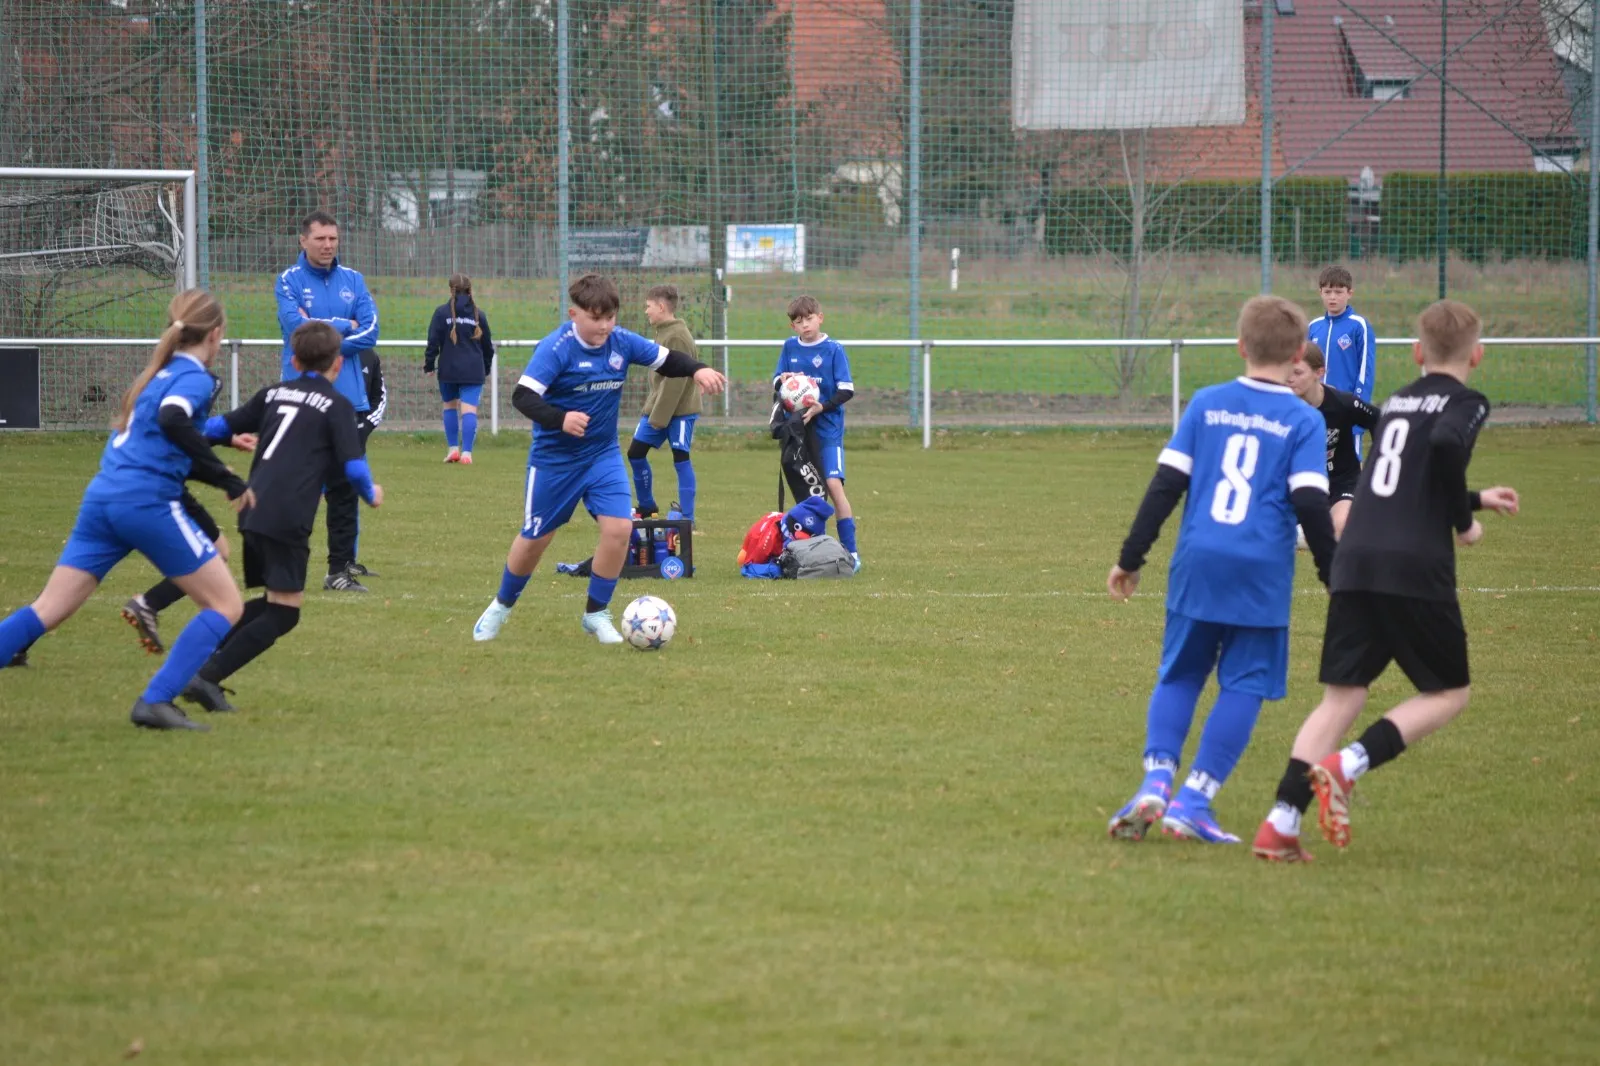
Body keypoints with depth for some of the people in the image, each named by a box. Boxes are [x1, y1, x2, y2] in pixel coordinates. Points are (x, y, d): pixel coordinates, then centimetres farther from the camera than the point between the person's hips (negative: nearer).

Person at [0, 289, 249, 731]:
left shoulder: (158, 373, 21)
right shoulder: (194, 378, -4)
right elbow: (172, 420, -26)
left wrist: (217, 473, 37)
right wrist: (229, 481, -23)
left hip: (102, 497, 8)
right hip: (147, 503, -8)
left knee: (47, 610, 6)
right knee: (226, 606, 3)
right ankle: (156, 701, -8)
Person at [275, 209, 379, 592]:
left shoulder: (353, 281, 9)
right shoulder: (289, 280, -1)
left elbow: (370, 332, -1)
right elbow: (296, 326, -16)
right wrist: (344, 327, -6)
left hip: (347, 398, 4)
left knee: (345, 486, 6)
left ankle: (341, 566, 13)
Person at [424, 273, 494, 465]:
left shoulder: (442, 312, -3)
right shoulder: (478, 315, 5)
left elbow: (433, 341, -6)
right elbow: (488, 346, 14)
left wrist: (429, 364, 5)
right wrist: (487, 368, 27)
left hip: (448, 370, 0)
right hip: (473, 371, 0)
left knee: (450, 406, 18)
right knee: (469, 410, -5)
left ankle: (453, 449, 17)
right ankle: (466, 453, -13)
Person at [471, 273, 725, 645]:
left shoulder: (622, 343, -6)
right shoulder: (556, 349, -21)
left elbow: (667, 359, 5)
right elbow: (523, 396, -28)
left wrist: (698, 370, -15)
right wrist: (560, 420, -44)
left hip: (603, 454, 4)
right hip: (554, 459, -4)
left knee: (619, 527, -14)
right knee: (535, 537, 9)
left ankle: (597, 613, 5)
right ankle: (502, 606, 35)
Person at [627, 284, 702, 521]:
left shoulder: (677, 337, -18)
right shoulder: (662, 332, 11)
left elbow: (675, 380, -21)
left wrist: (660, 415, -19)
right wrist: (651, 409, 16)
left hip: (680, 411, -9)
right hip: (658, 409, 9)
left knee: (681, 459, -4)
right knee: (635, 452, 8)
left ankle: (687, 517, 1)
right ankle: (647, 508, 21)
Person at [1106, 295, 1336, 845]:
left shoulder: (1207, 404, 8)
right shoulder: (1303, 422, 0)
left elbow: (1166, 484, 6)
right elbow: (1310, 503, -7)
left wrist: (1131, 559, 11)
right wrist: (1335, 574, 5)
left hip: (1197, 563, 3)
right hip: (1262, 573, -3)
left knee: (1178, 675, 13)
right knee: (1243, 685, 5)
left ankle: (1156, 782, -6)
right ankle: (1193, 800, -2)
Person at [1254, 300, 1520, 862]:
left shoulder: (1398, 401, 23)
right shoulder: (1466, 403, 3)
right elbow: (1446, 445, -20)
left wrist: (1476, 499, 48)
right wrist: (1464, 521, -6)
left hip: (1354, 562, 6)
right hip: (1416, 565, -6)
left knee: (1342, 696, 7)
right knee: (1449, 692, 9)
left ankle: (1281, 822, -8)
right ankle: (1346, 766, -13)